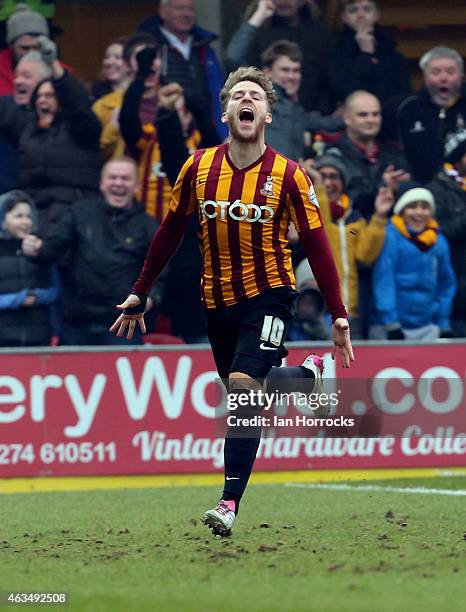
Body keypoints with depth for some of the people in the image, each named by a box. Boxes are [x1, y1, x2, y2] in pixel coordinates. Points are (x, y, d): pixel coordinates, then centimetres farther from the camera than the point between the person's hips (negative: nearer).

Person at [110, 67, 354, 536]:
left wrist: (339, 316, -8)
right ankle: (307, 375, 43)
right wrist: (140, 294, 11)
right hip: (217, 299, 4)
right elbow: (169, 232, 10)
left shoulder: (288, 176, -8)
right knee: (242, 391, 12)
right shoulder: (198, 168, -1)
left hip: (268, 294, -4)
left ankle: (231, 500, -16)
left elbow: (316, 245, -5)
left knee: (243, 384, -23)